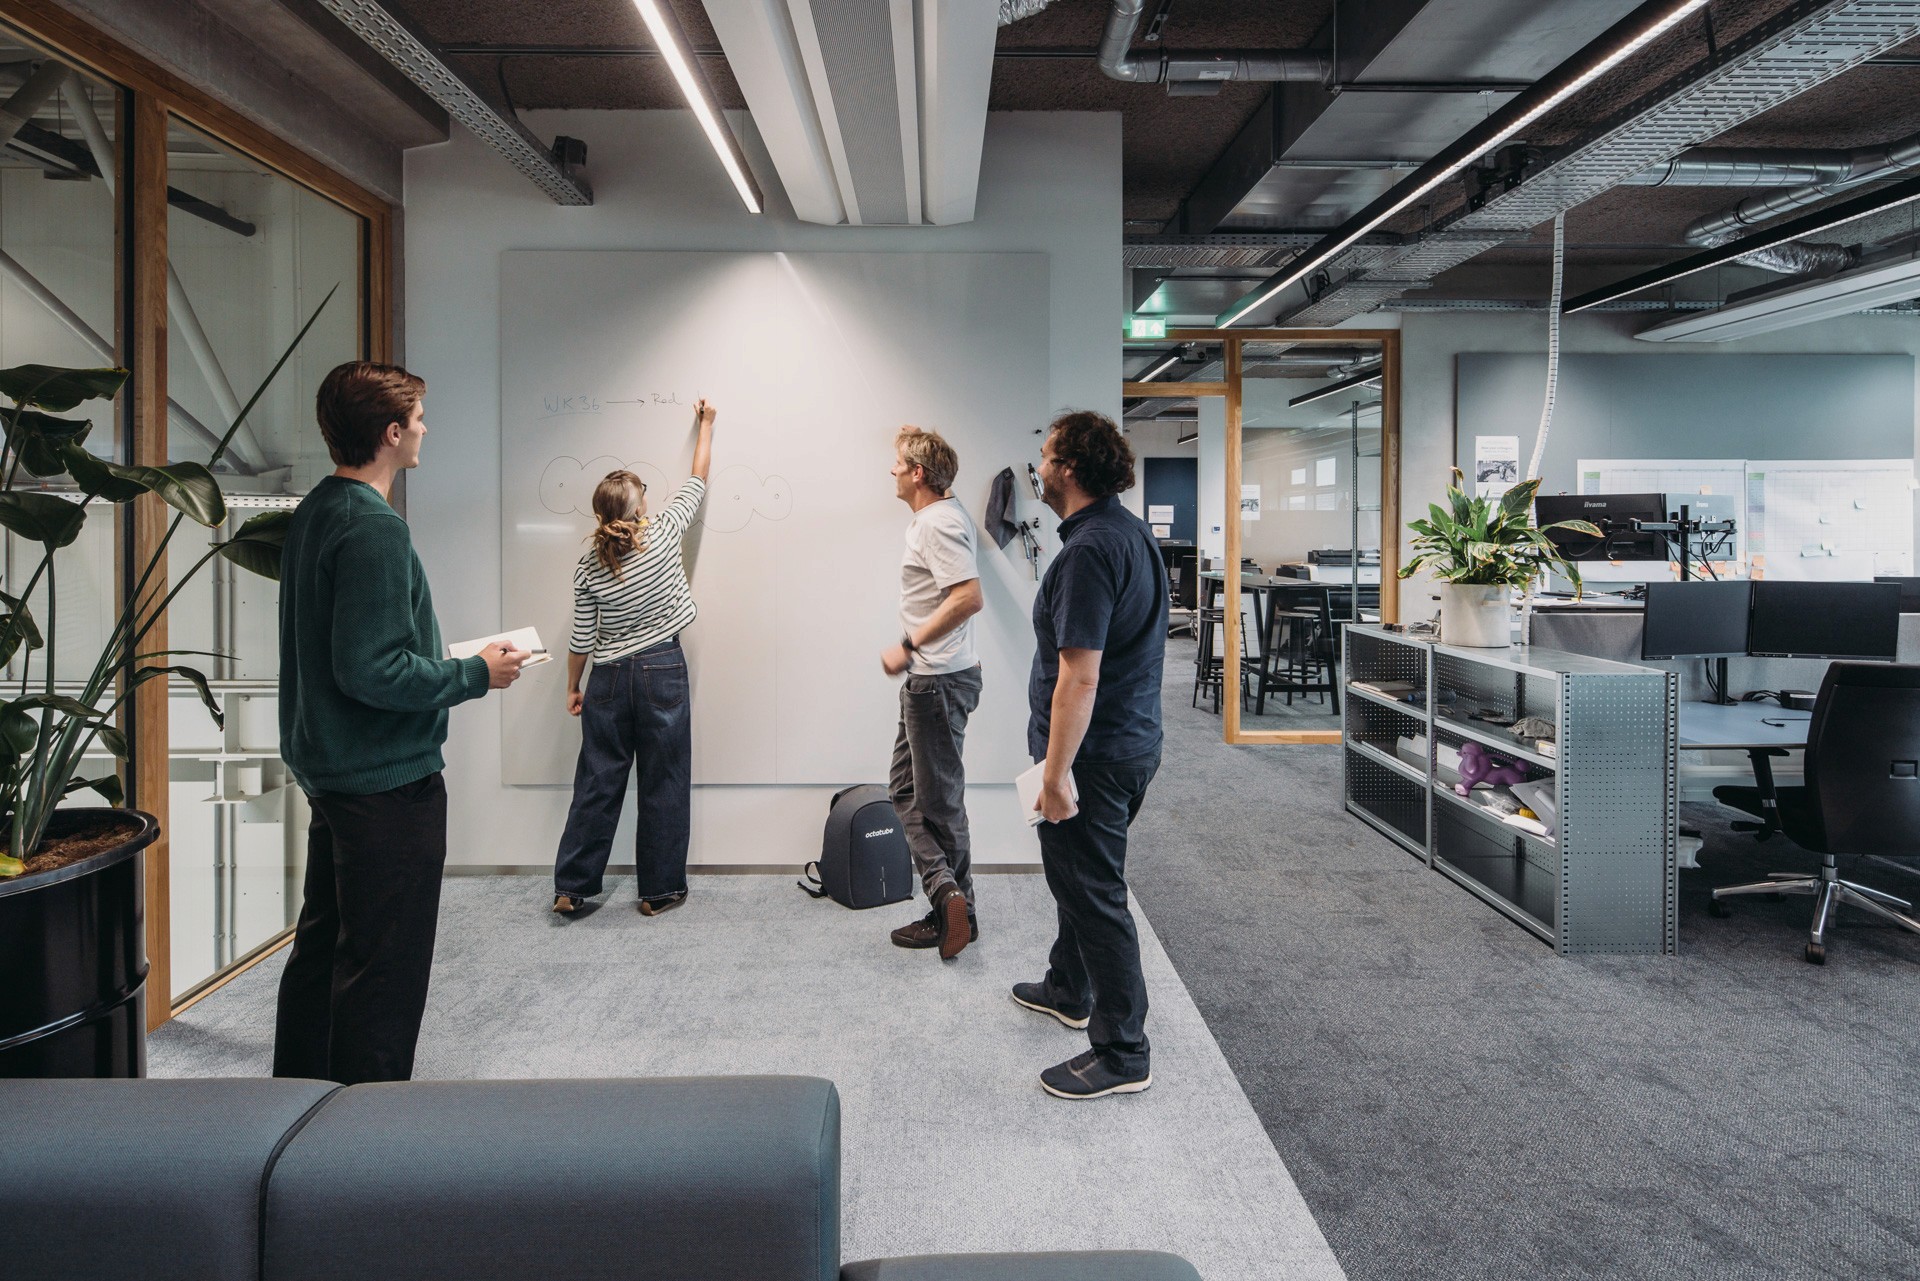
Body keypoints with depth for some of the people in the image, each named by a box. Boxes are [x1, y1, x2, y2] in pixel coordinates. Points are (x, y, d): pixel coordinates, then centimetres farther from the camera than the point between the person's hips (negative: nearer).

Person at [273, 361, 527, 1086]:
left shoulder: (313, 514, 11)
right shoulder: (373, 527, -20)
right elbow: (370, 670, -25)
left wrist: (451, 664, 14)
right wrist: (475, 674, -14)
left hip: (329, 772, 10)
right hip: (388, 781, -10)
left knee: (322, 945, 21)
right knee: (384, 968, 0)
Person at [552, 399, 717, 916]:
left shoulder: (589, 567, -2)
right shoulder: (663, 533, -7)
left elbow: (582, 638, 2)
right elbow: (697, 482, 8)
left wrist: (573, 687, 16)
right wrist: (706, 426, 21)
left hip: (609, 679, 2)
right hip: (662, 671, -2)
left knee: (597, 782, 10)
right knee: (664, 785, 6)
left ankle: (571, 887, 16)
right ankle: (660, 890, 14)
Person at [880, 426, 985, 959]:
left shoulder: (938, 524, -18)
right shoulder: (942, 514, 15)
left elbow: (969, 597, -28)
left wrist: (908, 646, -22)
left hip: (940, 680, -11)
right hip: (928, 679, 11)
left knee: (939, 800, -1)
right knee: (905, 787, 13)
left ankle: (954, 910, 12)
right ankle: (947, 893, 11)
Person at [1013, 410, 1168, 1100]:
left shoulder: (1089, 550, -23)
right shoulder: (1134, 532, 10)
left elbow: (1079, 674, -27)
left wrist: (1058, 771, -24)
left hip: (1094, 752, -10)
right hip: (1133, 737, 10)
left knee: (1093, 892, 0)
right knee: (1080, 877, 25)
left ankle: (1122, 1053, 11)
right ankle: (1068, 990, 44)